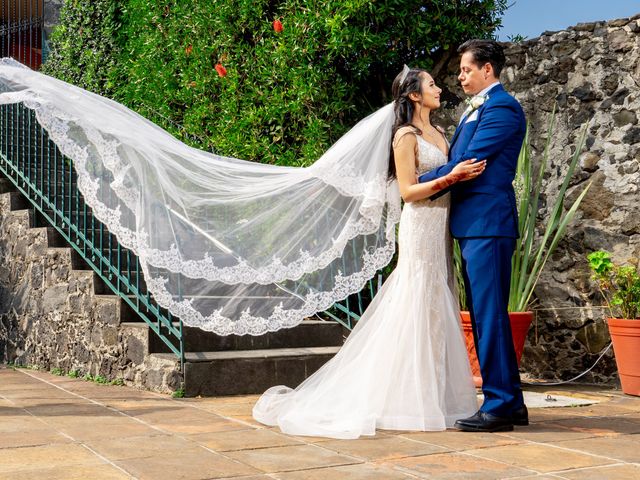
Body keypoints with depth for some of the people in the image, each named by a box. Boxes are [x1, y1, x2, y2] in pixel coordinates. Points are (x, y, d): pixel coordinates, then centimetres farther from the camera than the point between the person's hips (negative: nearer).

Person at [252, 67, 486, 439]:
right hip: (420, 229, -8)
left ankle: (435, 394, 15)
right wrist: (450, 177, -21)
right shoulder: (406, 136, -7)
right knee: (418, 309, -7)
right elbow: (408, 191, -13)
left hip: (441, 230, 8)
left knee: (437, 309, 8)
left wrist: (467, 173, 4)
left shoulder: (439, 134, 17)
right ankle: (410, 398, -1)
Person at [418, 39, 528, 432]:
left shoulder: (501, 108, -10)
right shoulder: (476, 109, 22)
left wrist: (419, 184, -7)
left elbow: (468, 163, -15)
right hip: (472, 224, 10)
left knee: (490, 312, -8)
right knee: (484, 314, 12)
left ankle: (500, 406, -3)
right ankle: (511, 403, 19)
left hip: (487, 224, -10)